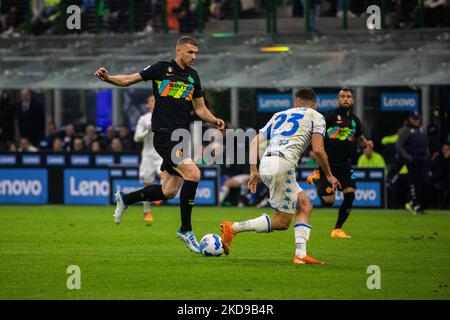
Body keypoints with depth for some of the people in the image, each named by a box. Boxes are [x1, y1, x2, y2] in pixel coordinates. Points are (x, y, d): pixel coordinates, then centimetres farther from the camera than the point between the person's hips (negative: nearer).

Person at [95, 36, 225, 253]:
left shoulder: (193, 77, 15)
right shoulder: (162, 69, -2)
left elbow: (200, 108, 21)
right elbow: (129, 80, 1)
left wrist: (214, 121, 1)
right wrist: (108, 78, -17)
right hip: (164, 135, -7)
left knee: (169, 191, 9)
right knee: (193, 174, -21)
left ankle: (125, 199, 31)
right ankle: (185, 230, -11)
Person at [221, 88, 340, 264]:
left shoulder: (279, 115, 29)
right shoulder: (316, 116, 14)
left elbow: (255, 141, 20)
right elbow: (318, 150, 0)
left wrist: (253, 171, 20)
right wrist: (329, 175, 13)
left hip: (265, 164, 7)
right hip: (283, 163, -7)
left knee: (305, 206, 15)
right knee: (282, 221, 1)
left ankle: (301, 254, 3)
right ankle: (233, 228, -7)